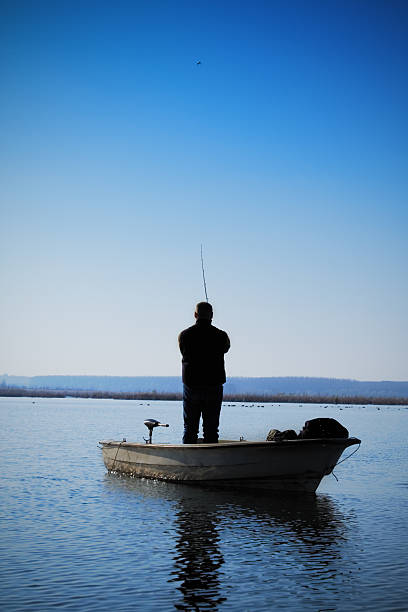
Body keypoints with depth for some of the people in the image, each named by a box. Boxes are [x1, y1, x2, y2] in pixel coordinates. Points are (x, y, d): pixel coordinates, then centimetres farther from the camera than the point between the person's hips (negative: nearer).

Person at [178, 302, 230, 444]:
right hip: (214, 387, -1)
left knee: (190, 428, 7)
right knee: (211, 429, 4)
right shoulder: (221, 335, -4)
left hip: (191, 385, 1)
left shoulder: (184, 335, -2)